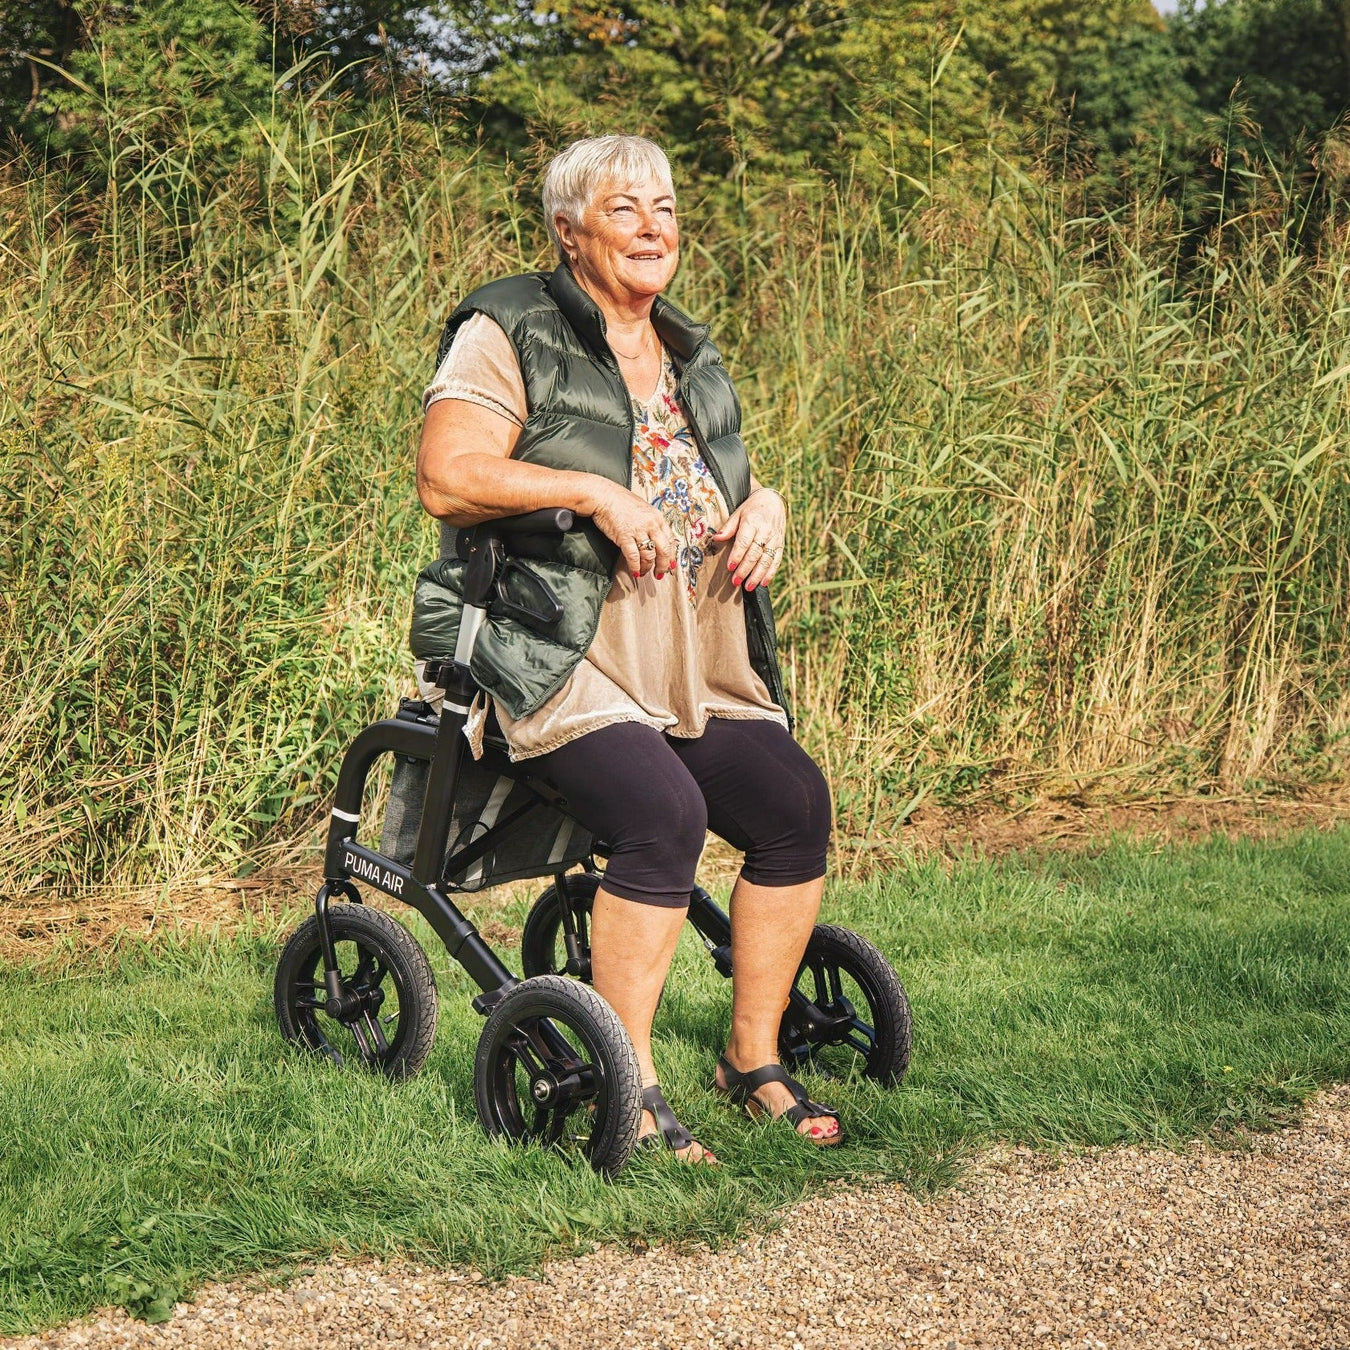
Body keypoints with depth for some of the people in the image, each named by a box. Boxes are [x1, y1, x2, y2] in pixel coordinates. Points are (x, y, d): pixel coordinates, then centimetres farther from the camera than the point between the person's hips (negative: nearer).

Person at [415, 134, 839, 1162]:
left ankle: (754, 1055, 1)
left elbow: (740, 480, 29)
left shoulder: (691, 356, 22)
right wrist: (593, 491, -19)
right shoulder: (510, 334, 0)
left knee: (794, 801, -15)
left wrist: (765, 507, 5)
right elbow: (447, 478, -11)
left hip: (701, 672, 7)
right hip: (566, 663, -7)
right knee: (665, 813, -29)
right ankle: (627, 1087, -17)